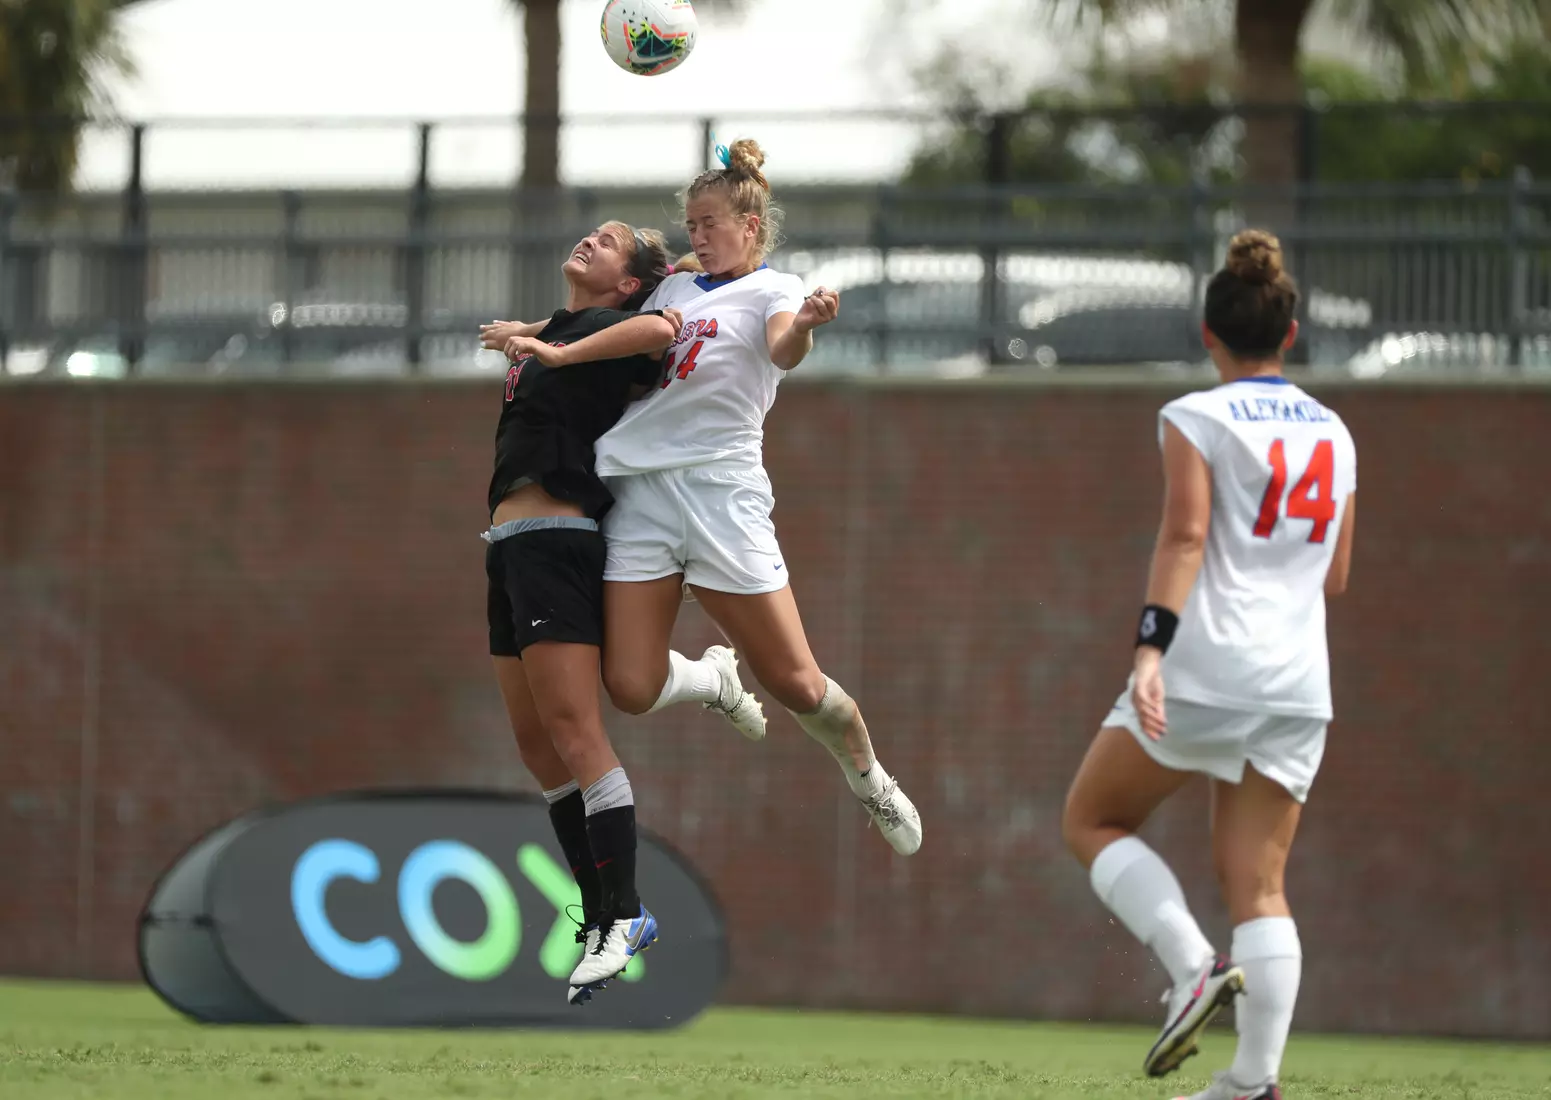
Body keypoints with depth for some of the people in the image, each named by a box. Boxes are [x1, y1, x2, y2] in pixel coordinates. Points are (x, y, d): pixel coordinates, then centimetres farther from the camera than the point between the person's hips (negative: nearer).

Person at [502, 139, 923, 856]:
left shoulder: (774, 289, 3)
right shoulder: (673, 289, 20)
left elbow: (783, 350, -19)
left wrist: (803, 327, -43)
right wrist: (543, 345, 18)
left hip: (718, 488, -5)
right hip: (638, 493, 5)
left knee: (795, 683, -6)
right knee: (631, 687, -8)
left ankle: (867, 777, 24)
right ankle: (714, 682, 26)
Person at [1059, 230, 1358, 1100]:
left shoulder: (1197, 419, -3)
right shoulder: (1333, 432, 14)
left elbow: (1184, 537, -15)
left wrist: (1151, 647, -22)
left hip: (1205, 670, -5)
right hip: (1299, 680, 5)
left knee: (1094, 822, 12)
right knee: (1258, 883, 5)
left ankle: (1196, 965, -9)